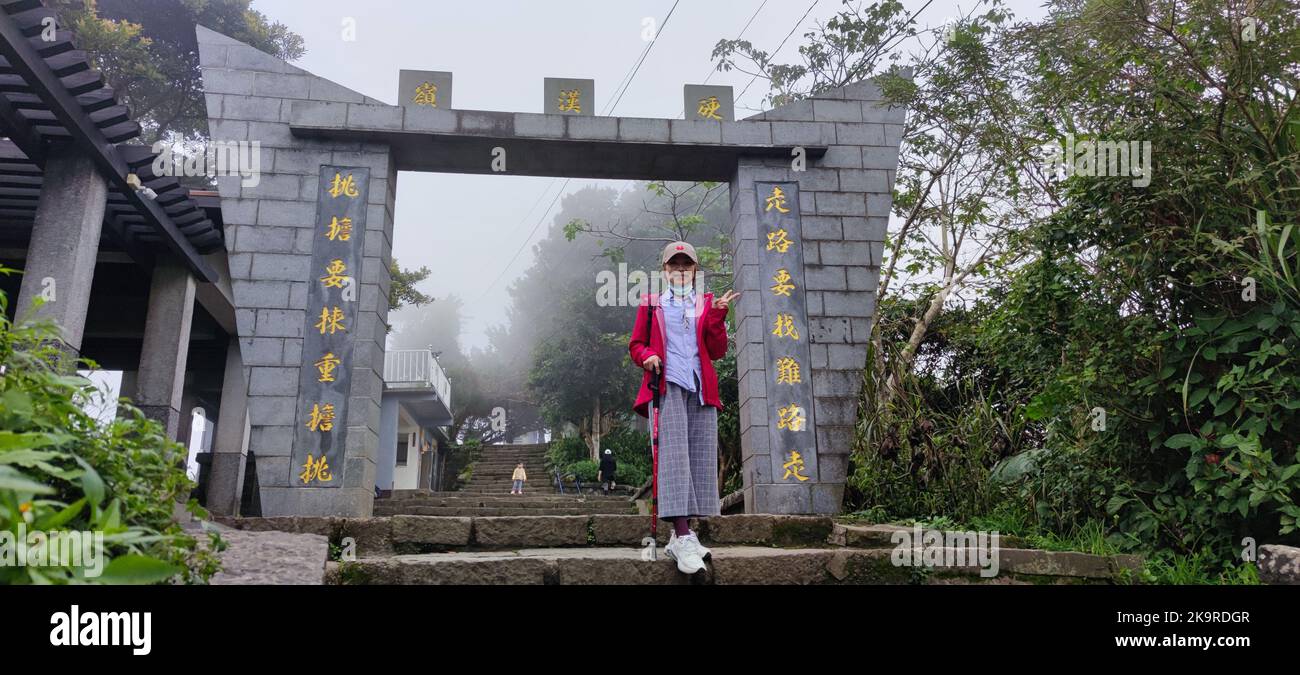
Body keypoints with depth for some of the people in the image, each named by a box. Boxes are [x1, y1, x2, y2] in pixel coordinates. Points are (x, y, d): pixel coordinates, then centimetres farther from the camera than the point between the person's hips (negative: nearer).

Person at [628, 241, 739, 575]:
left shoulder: (706, 305, 18)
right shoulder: (651, 304, 15)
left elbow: (717, 351, 10)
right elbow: (636, 344, 15)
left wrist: (717, 314, -2)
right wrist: (647, 356, -8)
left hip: (700, 388, 4)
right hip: (667, 386, -3)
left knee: (700, 457, -2)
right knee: (673, 454, -18)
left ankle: (680, 537, 3)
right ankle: (683, 537, -25)